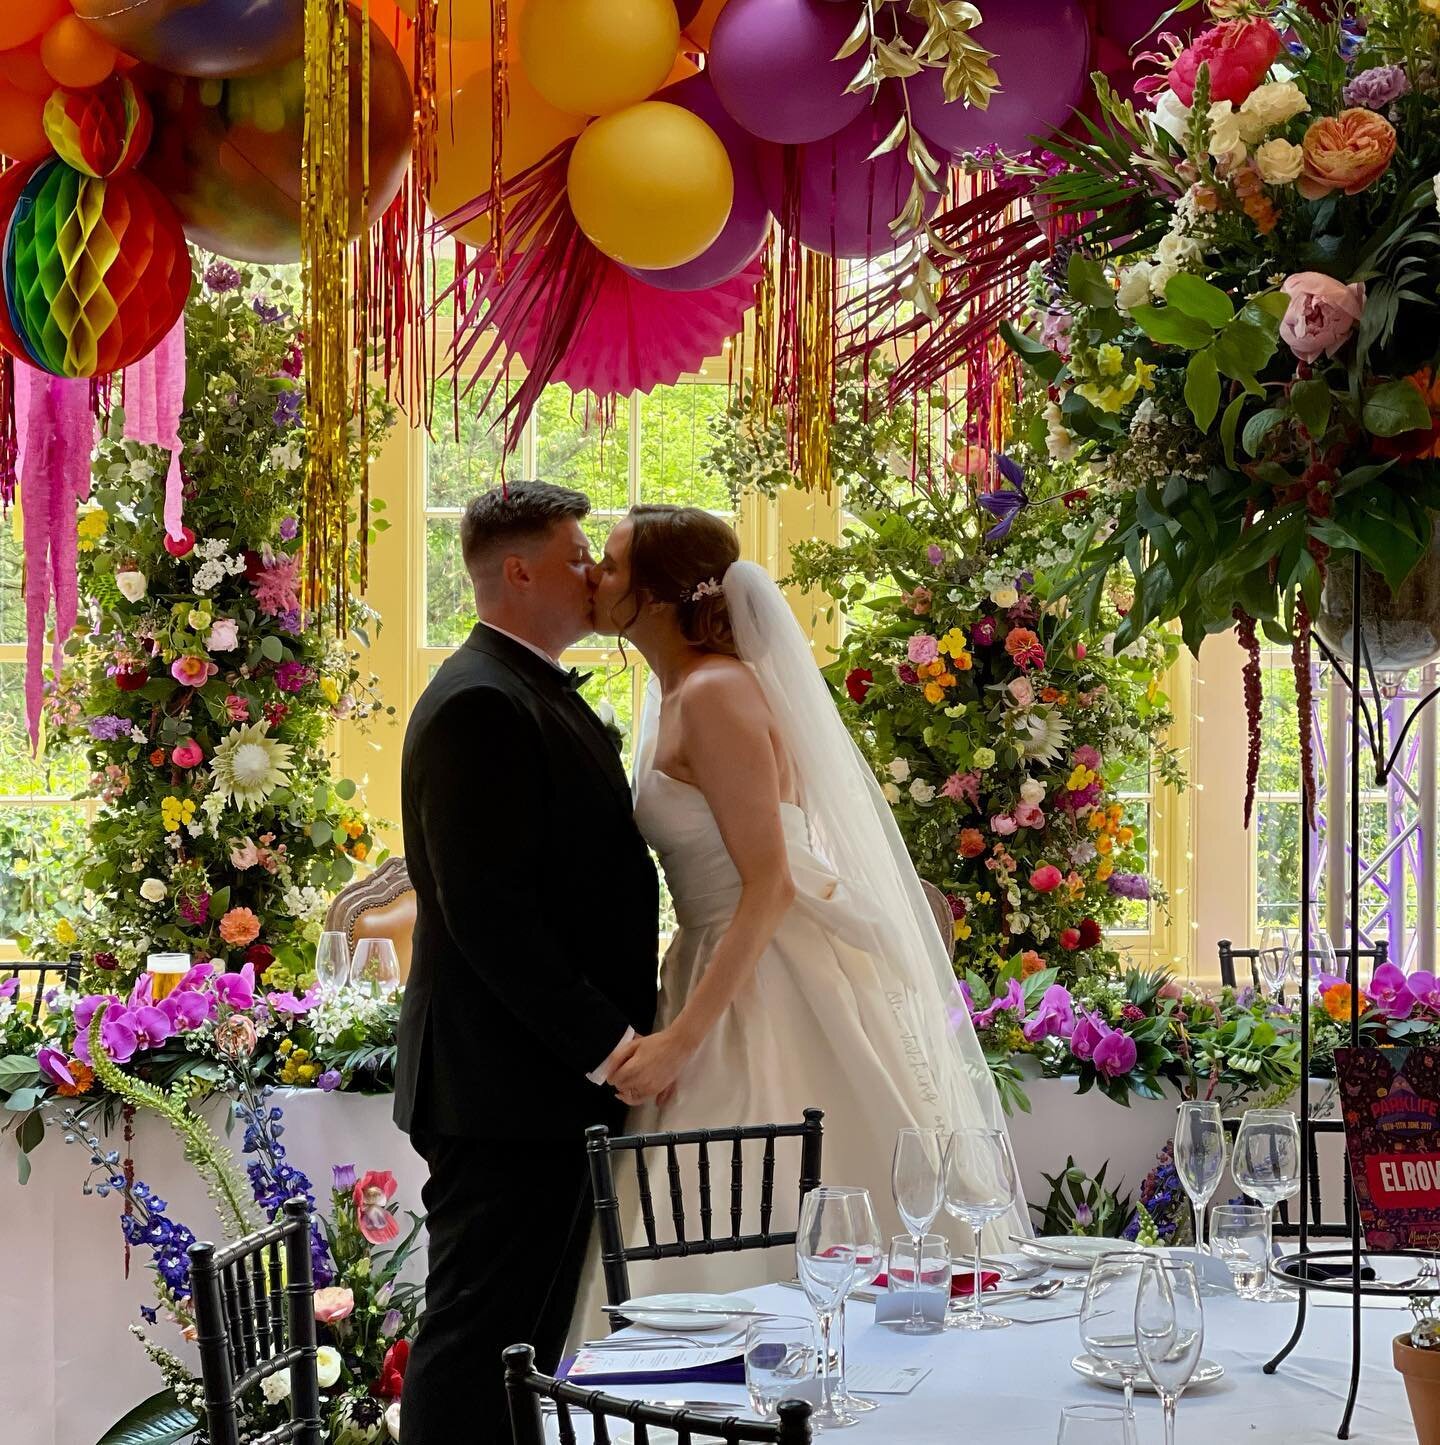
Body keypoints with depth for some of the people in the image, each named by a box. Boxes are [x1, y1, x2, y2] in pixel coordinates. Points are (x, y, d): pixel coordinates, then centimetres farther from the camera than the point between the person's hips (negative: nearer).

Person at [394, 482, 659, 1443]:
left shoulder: (539, 694, 17)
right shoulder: (482, 705, -15)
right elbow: (487, 912, -22)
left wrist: (622, 1030, 13)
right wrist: (608, 1046, -19)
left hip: (561, 1074, 10)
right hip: (507, 1085, -10)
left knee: (534, 1337, 13)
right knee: (480, 1337, -6)